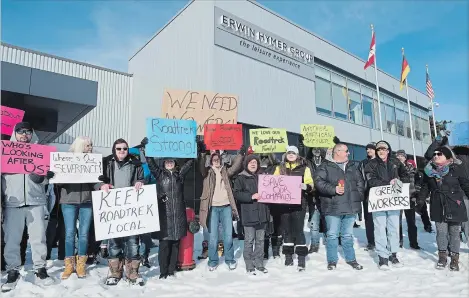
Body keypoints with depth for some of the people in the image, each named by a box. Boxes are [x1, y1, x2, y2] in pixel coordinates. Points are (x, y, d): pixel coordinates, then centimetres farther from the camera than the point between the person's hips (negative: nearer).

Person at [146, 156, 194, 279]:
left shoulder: (180, 174, 13)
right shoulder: (159, 174, 8)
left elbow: (190, 161, 12)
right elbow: (150, 162, 0)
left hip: (178, 213, 2)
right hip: (164, 214, -2)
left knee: (175, 243, 7)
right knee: (164, 244, -1)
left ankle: (171, 270, 18)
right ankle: (163, 272, 9)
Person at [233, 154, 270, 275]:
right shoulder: (241, 178, -1)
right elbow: (236, 193, -10)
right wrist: (251, 196, -18)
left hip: (262, 212, 5)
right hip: (249, 214, -5)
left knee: (260, 240, 12)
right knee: (249, 240, 1)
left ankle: (259, 263, 24)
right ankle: (249, 265, 13)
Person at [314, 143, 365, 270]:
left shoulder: (353, 166, 16)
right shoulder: (325, 167, -2)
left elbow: (360, 182, 19)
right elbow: (318, 181, -12)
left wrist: (359, 196, 6)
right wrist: (334, 189, -20)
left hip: (351, 207, 4)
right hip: (333, 207, -4)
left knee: (348, 235, 15)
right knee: (332, 235, 2)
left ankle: (350, 259, 28)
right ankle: (332, 261, 15)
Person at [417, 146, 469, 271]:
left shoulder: (457, 168, -5)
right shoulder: (429, 170, 5)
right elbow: (425, 188, 11)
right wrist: (420, 202, 8)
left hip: (455, 207, -2)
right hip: (438, 208, 2)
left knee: (454, 233, 5)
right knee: (441, 232, 4)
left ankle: (454, 258, 19)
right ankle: (442, 256, 18)